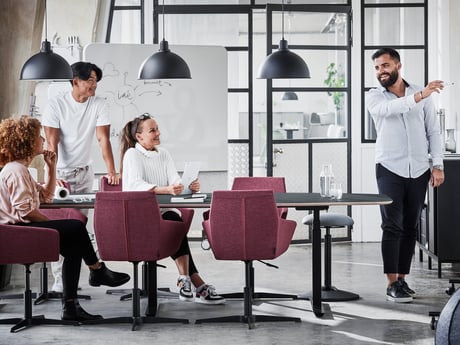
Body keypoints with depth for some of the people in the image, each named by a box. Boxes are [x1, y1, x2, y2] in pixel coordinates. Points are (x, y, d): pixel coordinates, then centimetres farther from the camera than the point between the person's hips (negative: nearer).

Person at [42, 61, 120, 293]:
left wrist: (112, 171, -23)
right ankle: (59, 280, -5)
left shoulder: (99, 105, -6)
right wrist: (52, 176, -29)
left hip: (84, 173, 3)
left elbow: (103, 139, -12)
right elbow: (52, 143, -18)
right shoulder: (56, 105, -14)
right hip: (60, 172, -3)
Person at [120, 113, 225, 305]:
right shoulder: (132, 154, -2)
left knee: (173, 219, -31)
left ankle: (185, 278, -39)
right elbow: (136, 185, -20)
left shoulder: (164, 154, 17)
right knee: (174, 223, -32)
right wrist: (166, 190, -36)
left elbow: (175, 181, 2)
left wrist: (189, 187, -23)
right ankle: (198, 285, -38)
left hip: (165, 212, 5)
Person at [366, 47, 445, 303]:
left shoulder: (422, 95, 8)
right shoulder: (374, 97, 1)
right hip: (390, 169, -2)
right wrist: (420, 95, -34)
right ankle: (392, 284, -7)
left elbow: (433, 131, 9)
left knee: (410, 227, 6)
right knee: (392, 226, -9)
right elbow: (389, 108, -22)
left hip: (419, 171, 3)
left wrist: (437, 165, -1)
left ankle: (402, 279, 14)